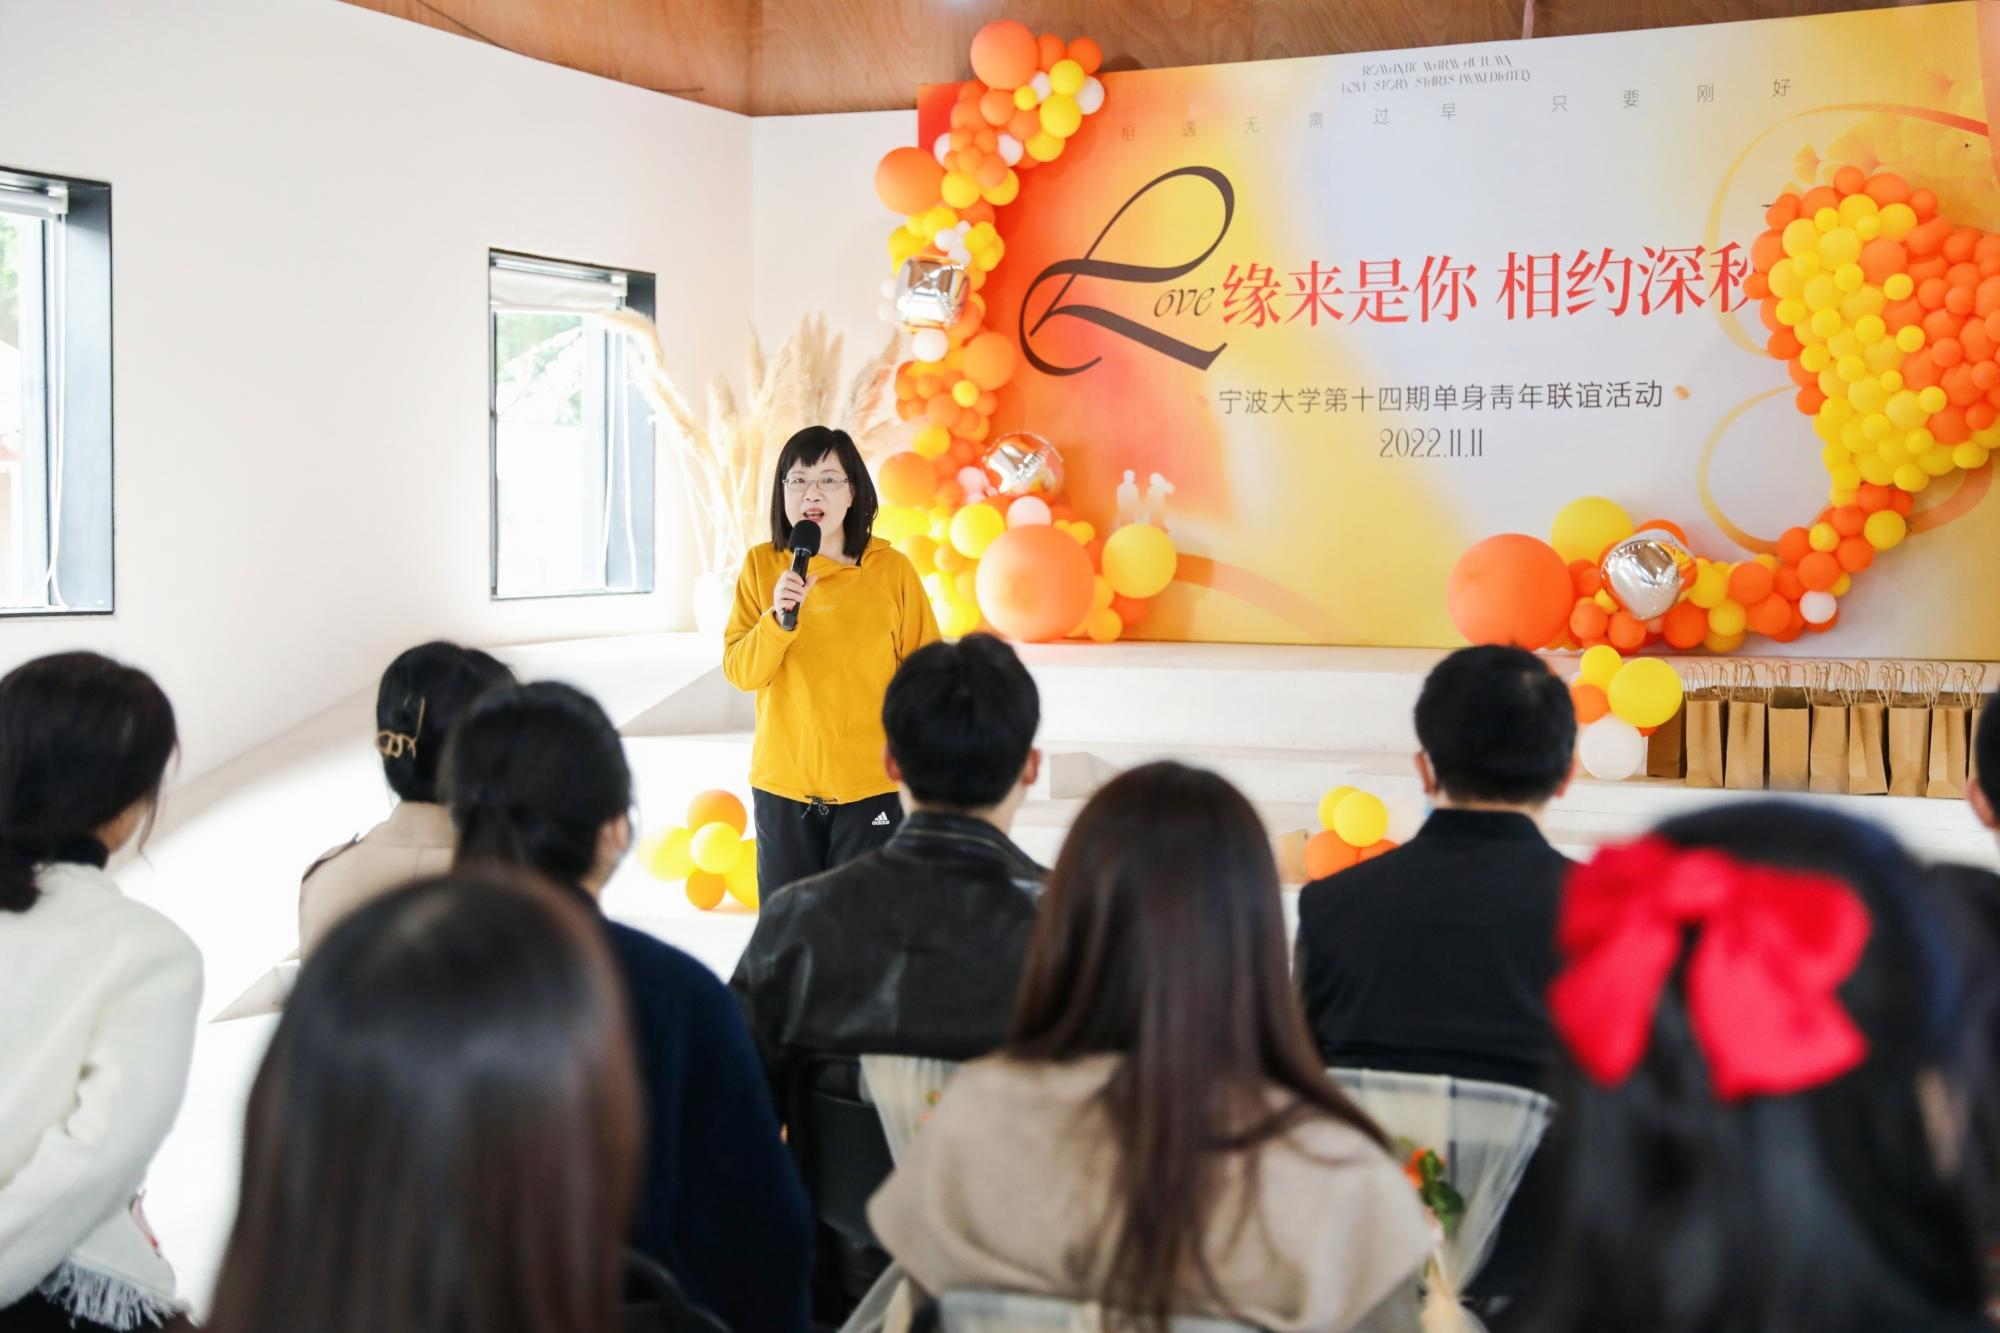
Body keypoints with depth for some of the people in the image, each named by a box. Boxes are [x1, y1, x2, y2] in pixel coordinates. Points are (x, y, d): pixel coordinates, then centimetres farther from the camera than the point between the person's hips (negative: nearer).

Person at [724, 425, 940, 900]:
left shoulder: (891, 569, -4)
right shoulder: (762, 565, 1)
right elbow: (740, 673, -3)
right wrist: (779, 618, -19)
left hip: (873, 785, -2)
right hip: (783, 786, 2)